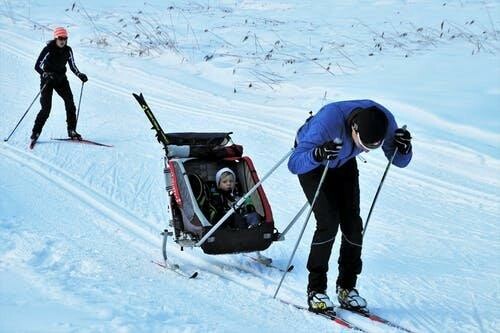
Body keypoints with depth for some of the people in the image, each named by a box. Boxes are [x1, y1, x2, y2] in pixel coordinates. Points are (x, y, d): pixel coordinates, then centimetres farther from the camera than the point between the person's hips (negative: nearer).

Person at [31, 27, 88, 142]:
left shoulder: (68, 50, -2)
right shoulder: (48, 50, -17)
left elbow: (73, 66, 10)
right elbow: (37, 66, -18)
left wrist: (80, 75, -7)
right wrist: (45, 74, -36)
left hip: (61, 79, 4)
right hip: (47, 80, -4)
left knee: (70, 103, -11)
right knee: (46, 108, -11)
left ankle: (72, 131, -2)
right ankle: (35, 132, 2)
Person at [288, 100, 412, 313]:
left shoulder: (385, 120, -30)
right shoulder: (328, 121, -44)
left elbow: (399, 161, -15)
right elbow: (294, 164, -41)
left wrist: (403, 147, -37)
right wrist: (318, 154, -61)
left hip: (344, 164, 4)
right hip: (310, 161, -4)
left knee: (352, 224, -6)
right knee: (329, 222, -18)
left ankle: (347, 288, 9)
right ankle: (316, 290, -5)